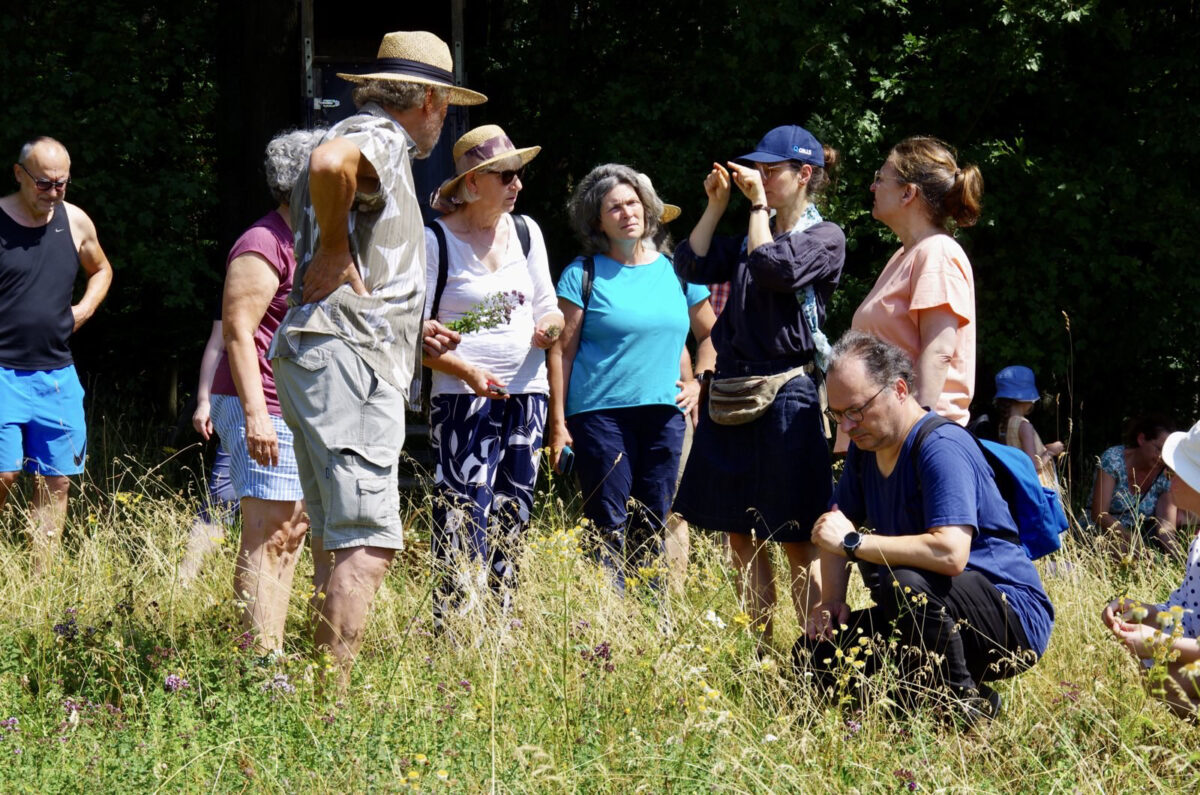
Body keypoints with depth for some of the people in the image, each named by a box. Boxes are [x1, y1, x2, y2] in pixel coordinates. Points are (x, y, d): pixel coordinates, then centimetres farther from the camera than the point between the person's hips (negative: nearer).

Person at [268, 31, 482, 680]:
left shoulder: (375, 144, 25)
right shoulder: (378, 139, -6)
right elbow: (328, 163, -33)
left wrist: (411, 330, 27)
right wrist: (336, 253, -20)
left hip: (314, 359, 11)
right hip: (348, 359, -11)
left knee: (337, 537, 12)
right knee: (368, 538, -15)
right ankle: (333, 696, -20)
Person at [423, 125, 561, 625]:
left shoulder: (526, 231, 12)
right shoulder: (436, 241, -5)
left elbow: (547, 309, 20)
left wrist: (550, 326, -4)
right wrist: (466, 370, -20)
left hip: (527, 394, 6)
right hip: (463, 398, -6)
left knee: (511, 526, 7)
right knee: (464, 524, -14)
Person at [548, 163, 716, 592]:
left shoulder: (675, 270, 11)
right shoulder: (583, 274, 0)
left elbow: (709, 334, 24)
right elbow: (562, 351, -2)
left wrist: (698, 383, 10)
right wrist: (558, 423, -7)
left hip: (664, 413, 4)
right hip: (600, 413, -4)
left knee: (652, 527, 6)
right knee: (608, 527, -6)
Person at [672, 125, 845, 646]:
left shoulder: (824, 238, -2)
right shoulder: (753, 235, 18)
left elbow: (772, 268, -18)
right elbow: (692, 265, 12)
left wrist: (759, 205, -8)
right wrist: (716, 205, 8)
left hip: (785, 393, -7)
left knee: (795, 538, -6)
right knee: (741, 535, 9)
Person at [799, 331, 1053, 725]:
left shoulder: (942, 447, -22)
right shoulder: (866, 446, 6)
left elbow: (951, 553, -35)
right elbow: (836, 527, 17)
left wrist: (853, 541, -28)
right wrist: (832, 603, -1)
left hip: (1014, 618, -8)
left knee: (902, 582, -37)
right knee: (813, 655, -7)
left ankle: (964, 698, -15)